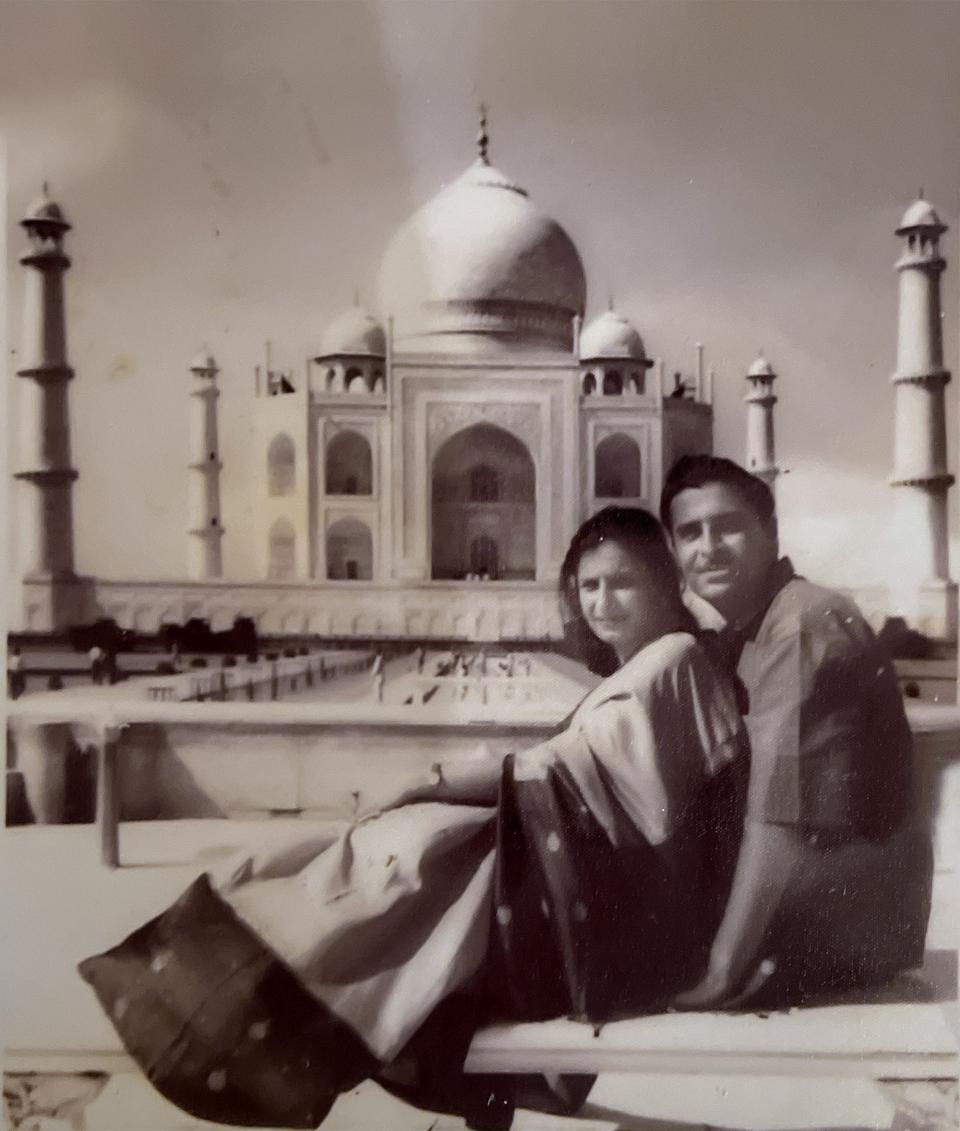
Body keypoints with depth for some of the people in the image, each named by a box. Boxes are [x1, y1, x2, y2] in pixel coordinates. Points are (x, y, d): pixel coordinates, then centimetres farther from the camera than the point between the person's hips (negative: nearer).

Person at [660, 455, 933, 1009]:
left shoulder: (802, 625, -20)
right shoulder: (744, 633, 10)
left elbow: (780, 816, -27)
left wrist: (723, 971, -27)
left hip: (851, 906, -8)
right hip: (809, 887, 8)